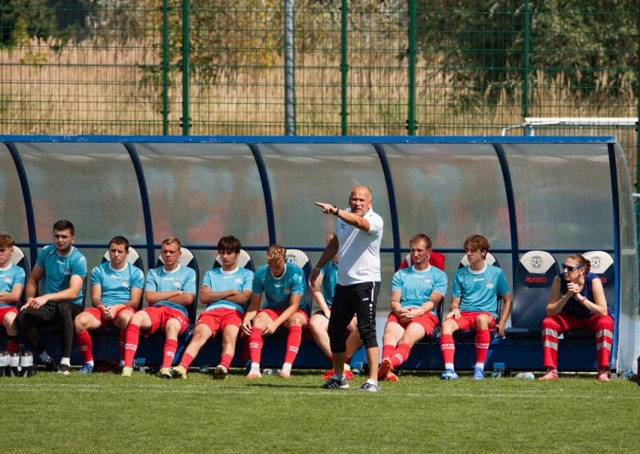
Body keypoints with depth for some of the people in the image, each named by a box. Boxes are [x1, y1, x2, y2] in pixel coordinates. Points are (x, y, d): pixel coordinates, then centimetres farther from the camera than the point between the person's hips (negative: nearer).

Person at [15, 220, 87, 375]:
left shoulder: (78, 260, -11)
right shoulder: (46, 252, 4)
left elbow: (73, 292, -22)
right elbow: (33, 280, 14)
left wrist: (46, 297, -35)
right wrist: (30, 299, -6)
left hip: (71, 305, -4)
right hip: (47, 305, 4)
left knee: (63, 308, -42)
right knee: (22, 318, -27)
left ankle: (65, 362, -39)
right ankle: (46, 359, -13)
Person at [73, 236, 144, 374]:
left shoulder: (136, 273, 11)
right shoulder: (98, 271, 17)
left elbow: (135, 301, 1)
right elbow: (95, 298, 9)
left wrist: (116, 307, -16)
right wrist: (103, 308, -15)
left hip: (123, 309, -2)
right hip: (101, 309, 2)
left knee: (127, 318, -42)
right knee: (80, 321, -32)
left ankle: (124, 362, -26)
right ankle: (88, 362, -16)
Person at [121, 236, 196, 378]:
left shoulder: (188, 273, 17)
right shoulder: (153, 273, 24)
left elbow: (188, 298, 1)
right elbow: (150, 297, 7)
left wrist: (161, 297, 6)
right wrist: (175, 293, 5)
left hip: (178, 312, -2)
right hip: (155, 309, 2)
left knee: (172, 325, -41)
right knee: (136, 317, -34)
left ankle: (166, 368, -60)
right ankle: (127, 365, -44)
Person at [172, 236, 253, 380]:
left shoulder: (246, 274, 22)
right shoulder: (211, 274, 29)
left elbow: (244, 298, 5)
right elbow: (203, 298, 12)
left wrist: (215, 295, 11)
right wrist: (230, 293, 7)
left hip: (234, 312, -2)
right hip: (211, 311, 2)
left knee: (229, 336, -36)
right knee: (199, 334, -31)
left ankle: (224, 367, -63)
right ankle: (182, 367, -54)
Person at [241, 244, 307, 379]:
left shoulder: (296, 273, -18)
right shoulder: (261, 274, -9)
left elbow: (294, 306, -19)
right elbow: (254, 304, -3)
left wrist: (275, 323, -31)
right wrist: (246, 319, -24)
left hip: (292, 312, -2)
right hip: (271, 310, 2)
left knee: (296, 320, -38)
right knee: (259, 320, -33)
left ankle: (287, 368, -46)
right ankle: (254, 368, -45)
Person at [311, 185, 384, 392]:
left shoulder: (375, 221, -14)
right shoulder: (343, 217, 9)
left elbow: (358, 222, -38)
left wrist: (335, 211, -52)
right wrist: (318, 266, 30)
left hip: (365, 282, -7)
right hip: (343, 282, 7)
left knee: (367, 330, -13)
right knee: (335, 331, 11)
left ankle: (373, 380, -14)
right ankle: (338, 377, 25)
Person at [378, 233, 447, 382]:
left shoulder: (438, 275, 18)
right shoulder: (401, 275, 28)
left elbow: (433, 302, 3)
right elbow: (394, 300, 15)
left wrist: (416, 312, -16)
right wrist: (399, 311, -10)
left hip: (426, 314, -3)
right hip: (400, 313, 3)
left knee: (409, 336, -36)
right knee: (390, 331, -34)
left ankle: (390, 364, -65)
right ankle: (386, 365, -60)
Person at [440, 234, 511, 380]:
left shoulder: (496, 273, 9)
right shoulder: (460, 274, 14)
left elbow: (507, 300, 15)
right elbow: (455, 302, 15)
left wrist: (502, 324, 2)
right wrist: (455, 309, -11)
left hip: (487, 314, -2)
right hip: (464, 314, 2)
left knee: (481, 319, -41)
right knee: (447, 324, -34)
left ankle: (479, 368, -34)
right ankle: (449, 369, -43)